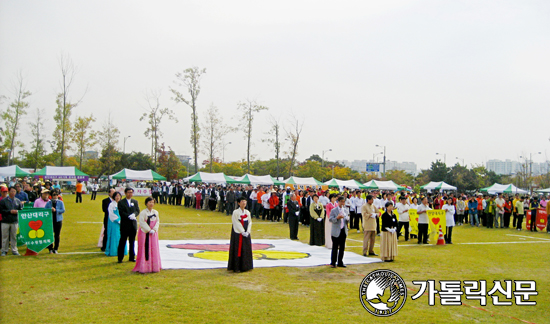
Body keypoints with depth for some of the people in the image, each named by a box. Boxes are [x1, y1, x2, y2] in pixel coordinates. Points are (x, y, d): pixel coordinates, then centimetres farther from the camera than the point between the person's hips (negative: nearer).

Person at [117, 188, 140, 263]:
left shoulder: (135, 202, 13)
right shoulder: (121, 202, 0)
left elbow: (138, 211, 5)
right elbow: (121, 212, -10)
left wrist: (134, 215, -16)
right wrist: (129, 216, -22)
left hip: (133, 224, 4)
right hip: (125, 225, -4)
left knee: (132, 242, 10)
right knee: (122, 242, 0)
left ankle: (132, 257, 18)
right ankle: (120, 258, 7)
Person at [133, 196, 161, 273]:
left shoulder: (156, 212, 8)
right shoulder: (143, 213, -9)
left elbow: (157, 222, 6)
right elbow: (142, 223, -14)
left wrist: (154, 230, -10)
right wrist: (149, 230, -17)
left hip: (153, 233, 5)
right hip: (145, 233, -5)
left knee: (154, 250, 7)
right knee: (145, 250, -5)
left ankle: (154, 267, 15)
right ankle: (143, 268, 1)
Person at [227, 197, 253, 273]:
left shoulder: (247, 212, 9)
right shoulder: (235, 212, -7)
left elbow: (250, 222, 7)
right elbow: (236, 223, -12)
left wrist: (247, 232, -7)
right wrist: (242, 232, -17)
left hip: (246, 233, 5)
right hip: (238, 234, -5)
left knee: (247, 249, 7)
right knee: (238, 250, -4)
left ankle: (245, 266, 17)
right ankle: (236, 267, 3)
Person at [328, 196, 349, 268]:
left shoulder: (345, 210, 11)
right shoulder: (333, 210, -4)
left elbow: (347, 221, 14)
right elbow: (330, 219, -11)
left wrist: (348, 219, -9)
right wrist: (337, 218, -26)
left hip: (343, 231, 5)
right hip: (336, 232, -5)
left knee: (342, 247, 9)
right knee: (335, 248, -1)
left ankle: (340, 262, 18)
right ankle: (333, 263, 7)